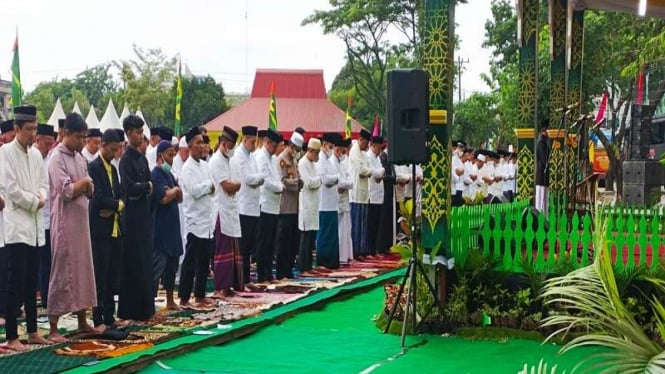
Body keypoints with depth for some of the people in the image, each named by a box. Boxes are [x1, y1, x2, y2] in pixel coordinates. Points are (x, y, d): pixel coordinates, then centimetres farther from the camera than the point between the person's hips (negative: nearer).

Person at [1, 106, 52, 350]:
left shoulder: (36, 154, 13)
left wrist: (41, 199, -5)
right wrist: (34, 202, -6)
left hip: (35, 226, 6)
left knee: (31, 283, 11)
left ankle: (32, 332, 18)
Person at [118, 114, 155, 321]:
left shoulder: (142, 158, 13)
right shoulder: (126, 159, -12)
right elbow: (129, 188, -19)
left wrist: (145, 188, -2)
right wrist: (146, 186, -5)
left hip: (144, 214, 8)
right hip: (132, 216, -8)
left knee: (145, 263, 10)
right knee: (133, 263, -3)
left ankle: (145, 308, 17)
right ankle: (130, 310, 4)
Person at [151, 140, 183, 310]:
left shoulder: (169, 175, 15)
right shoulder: (155, 175, -11)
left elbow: (180, 199, 13)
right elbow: (163, 198, -22)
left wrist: (173, 191, -8)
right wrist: (175, 190, -3)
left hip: (172, 226, 9)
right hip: (160, 228, -9)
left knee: (172, 264, 14)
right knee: (157, 266, -10)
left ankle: (170, 300, 23)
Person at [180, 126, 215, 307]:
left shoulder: (205, 165, 13)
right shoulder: (187, 168, -11)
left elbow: (213, 187, 13)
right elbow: (195, 190, -20)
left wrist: (206, 187, -8)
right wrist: (209, 185, -4)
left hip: (206, 220, 8)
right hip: (194, 221, -8)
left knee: (204, 261, 12)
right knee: (190, 262, -4)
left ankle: (200, 295, 21)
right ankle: (184, 298, 2)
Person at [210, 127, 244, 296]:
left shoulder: (227, 160, 18)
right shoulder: (217, 161, -12)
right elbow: (227, 186, -18)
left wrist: (233, 186, -5)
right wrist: (238, 184, 0)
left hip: (231, 210, 9)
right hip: (222, 211, -9)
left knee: (232, 250, 11)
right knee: (223, 251, -8)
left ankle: (228, 285, 17)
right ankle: (219, 288, -4)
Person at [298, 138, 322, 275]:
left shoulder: (313, 164, 16)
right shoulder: (303, 163, -11)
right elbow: (308, 182, -18)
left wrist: (317, 181, 1)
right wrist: (320, 178, -4)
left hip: (313, 205, 9)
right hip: (306, 205, -9)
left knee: (311, 238, 10)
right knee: (306, 238, -7)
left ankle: (308, 266, 16)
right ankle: (303, 268, -3)